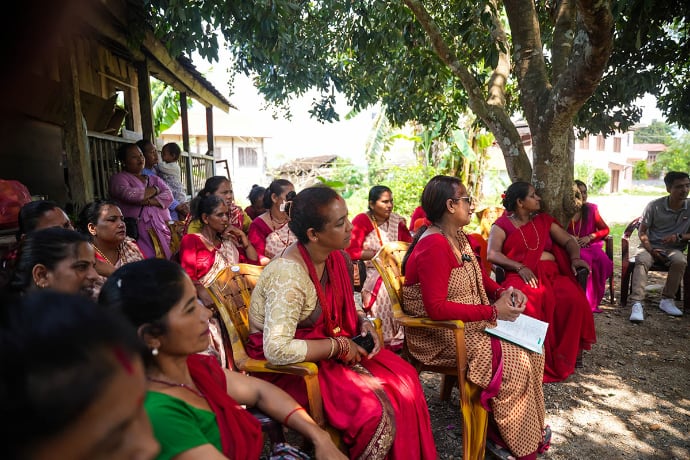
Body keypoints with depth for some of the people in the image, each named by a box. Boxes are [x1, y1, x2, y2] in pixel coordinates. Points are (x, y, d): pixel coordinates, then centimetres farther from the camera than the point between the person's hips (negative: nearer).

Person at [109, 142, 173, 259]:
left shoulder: (154, 179, 23)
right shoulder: (118, 178, 9)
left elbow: (168, 196, 6)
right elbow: (129, 194, -12)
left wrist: (148, 201, -10)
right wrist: (154, 190, 3)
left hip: (162, 231, 4)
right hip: (140, 233, -4)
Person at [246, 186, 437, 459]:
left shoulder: (335, 257, -3)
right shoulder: (288, 275, -27)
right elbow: (277, 349, -32)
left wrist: (363, 322, -5)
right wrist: (339, 346, -23)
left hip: (329, 349, 8)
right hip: (287, 366, -7)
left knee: (404, 377, -6)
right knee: (373, 408, -21)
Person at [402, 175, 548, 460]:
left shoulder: (458, 237, 5)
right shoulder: (433, 247, -25)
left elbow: (479, 276, 16)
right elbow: (436, 308, -29)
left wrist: (503, 292, -4)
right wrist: (492, 312, -25)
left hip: (471, 323, 9)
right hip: (441, 335, -9)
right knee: (513, 359, -14)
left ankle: (531, 424, 16)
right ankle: (500, 436, 9)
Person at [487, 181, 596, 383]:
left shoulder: (544, 220, 24)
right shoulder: (503, 224, 8)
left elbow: (569, 241, 21)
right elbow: (493, 254, -7)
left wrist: (575, 258, -2)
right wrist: (520, 267, -19)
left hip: (552, 273, 5)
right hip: (522, 276, -4)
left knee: (574, 300, -27)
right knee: (532, 301, -38)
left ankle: (564, 358, -14)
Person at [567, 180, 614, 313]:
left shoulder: (591, 208, 12)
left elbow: (605, 229, 13)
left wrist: (589, 237, -4)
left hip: (590, 245, 3)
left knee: (603, 261, -31)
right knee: (586, 259, -37)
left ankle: (593, 301, -20)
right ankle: (585, 301, -30)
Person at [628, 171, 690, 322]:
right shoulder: (654, 205, -5)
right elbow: (642, 231, -1)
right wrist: (651, 250, -15)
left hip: (673, 249, 1)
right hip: (650, 247, -1)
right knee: (641, 260, -34)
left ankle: (667, 300, -16)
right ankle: (637, 304, -42)